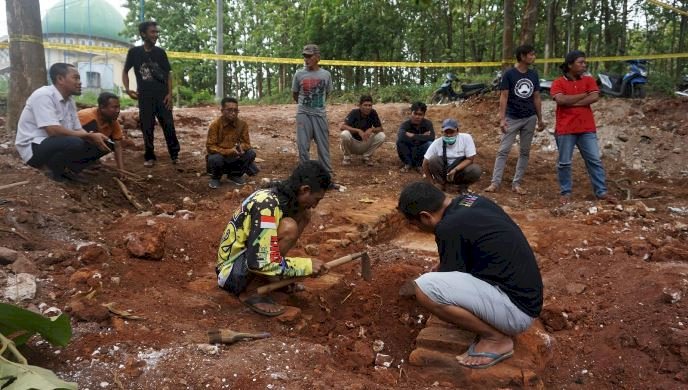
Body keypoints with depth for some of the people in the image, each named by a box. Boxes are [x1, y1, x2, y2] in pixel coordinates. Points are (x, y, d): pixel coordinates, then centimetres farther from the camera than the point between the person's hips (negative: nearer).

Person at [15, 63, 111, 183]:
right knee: (75, 143, -35)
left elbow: (78, 130, 6)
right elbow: (54, 131, -29)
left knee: (99, 145, 0)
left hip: (57, 145, 9)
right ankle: (53, 172, -10)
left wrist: (96, 138, -16)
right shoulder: (44, 95, -20)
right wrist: (90, 136, -24)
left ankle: (67, 170, 1)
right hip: (33, 148, -8)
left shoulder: (70, 101, 6)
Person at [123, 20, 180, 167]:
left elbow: (168, 74, 7)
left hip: (162, 95, 1)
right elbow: (125, 71, 9)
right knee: (147, 128, 2)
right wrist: (127, 89, -3)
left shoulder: (160, 52, 4)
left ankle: (175, 155, 5)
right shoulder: (134, 52, 1)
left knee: (169, 125, -3)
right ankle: (149, 157, 12)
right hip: (144, 96, 0)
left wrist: (169, 94, -3)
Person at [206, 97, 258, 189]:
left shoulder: (242, 124, -9)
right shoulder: (215, 125, -18)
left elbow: (247, 143, -5)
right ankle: (215, 178, 0)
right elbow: (210, 147, -20)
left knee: (251, 153, -20)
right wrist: (228, 151, -33)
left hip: (235, 157, 3)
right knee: (216, 159, -36)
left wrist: (241, 147, -30)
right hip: (220, 155, -3)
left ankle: (235, 175, 6)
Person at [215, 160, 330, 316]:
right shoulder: (267, 206, -29)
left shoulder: (276, 194, -3)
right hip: (231, 270, -9)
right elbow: (258, 262, -32)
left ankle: (272, 277, 6)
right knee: (289, 227, -30)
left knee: (304, 214, -1)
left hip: (249, 252, 9)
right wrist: (306, 265, -24)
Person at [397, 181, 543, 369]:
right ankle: (494, 325, 14)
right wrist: (438, 269, 32)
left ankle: (497, 339, -4)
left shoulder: (449, 228, -18)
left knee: (424, 288, -20)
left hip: (517, 307, -10)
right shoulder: (469, 200, 7)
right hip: (526, 293, 10)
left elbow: (451, 285, -4)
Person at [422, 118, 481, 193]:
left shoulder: (466, 138, -15)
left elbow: (470, 159, -15)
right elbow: (426, 163, -10)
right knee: (433, 159, -27)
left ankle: (463, 186, 2)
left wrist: (455, 170, -27)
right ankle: (442, 184, -4)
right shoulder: (437, 143, -14)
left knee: (476, 170, -30)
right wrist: (432, 181, -10)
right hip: (443, 173, 0)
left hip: (460, 172, 0)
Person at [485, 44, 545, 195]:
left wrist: (540, 119, 11)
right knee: (503, 150, -4)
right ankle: (495, 182, -2)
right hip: (512, 118, -4)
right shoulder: (509, 74, -7)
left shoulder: (534, 74, 6)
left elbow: (536, 98, 11)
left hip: (530, 118, 4)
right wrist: (502, 118, -16)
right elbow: (504, 97, -9)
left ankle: (517, 183, 13)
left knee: (524, 152, 6)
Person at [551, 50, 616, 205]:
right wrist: (583, 95, -9)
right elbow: (561, 100, -19)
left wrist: (571, 102, -13)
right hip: (565, 129, -3)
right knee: (564, 162, 4)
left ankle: (602, 192, 12)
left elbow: (595, 97, -8)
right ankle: (565, 192, 16)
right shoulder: (558, 83, -1)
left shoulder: (589, 80, 8)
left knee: (594, 160, 5)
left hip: (587, 129, 3)